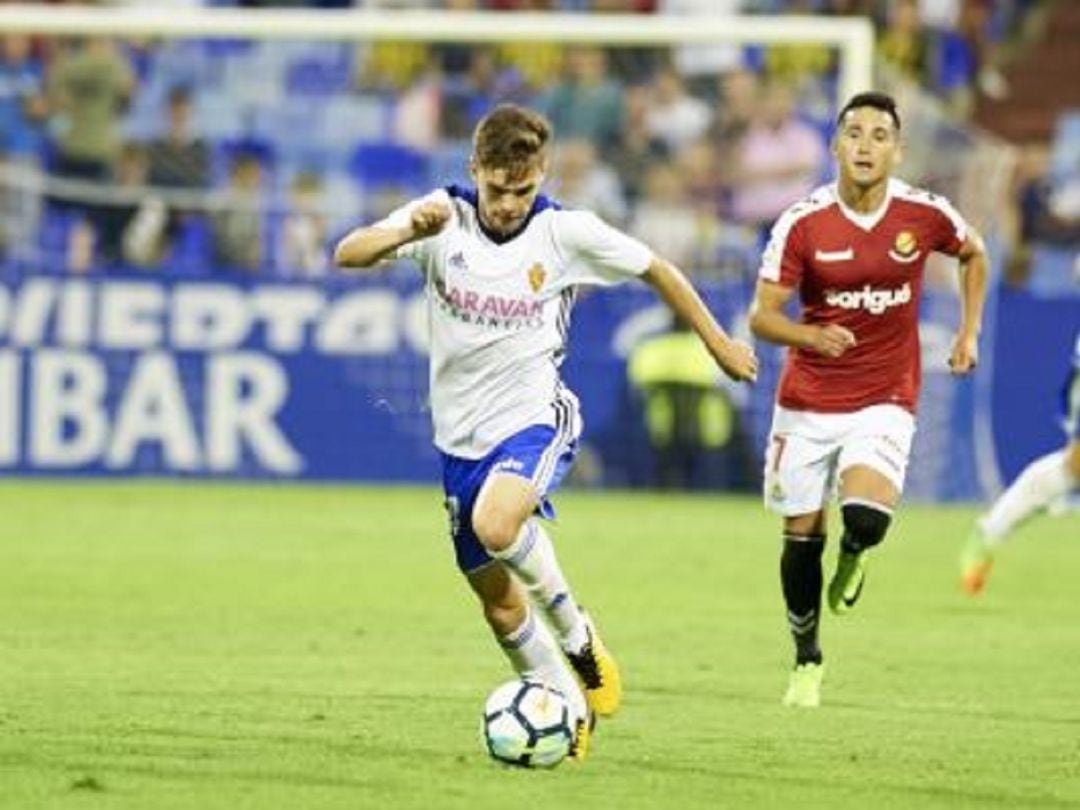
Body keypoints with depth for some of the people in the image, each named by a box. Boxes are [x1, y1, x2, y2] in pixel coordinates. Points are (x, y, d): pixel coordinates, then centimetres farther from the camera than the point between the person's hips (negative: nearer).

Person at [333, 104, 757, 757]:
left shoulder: (566, 233, -9)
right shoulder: (444, 218, -7)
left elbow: (656, 270, 6)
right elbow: (347, 255, -18)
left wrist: (719, 344, 13)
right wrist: (407, 233, -37)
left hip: (535, 417, -4)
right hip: (462, 434, 4)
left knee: (495, 522, -35)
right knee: (498, 602, 9)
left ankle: (574, 629, -11)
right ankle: (567, 710, 30)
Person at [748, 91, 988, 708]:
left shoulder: (925, 214, -7)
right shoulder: (802, 224, -11)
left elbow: (974, 253, 16)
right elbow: (762, 316, -10)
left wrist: (969, 333, 10)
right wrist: (811, 335, -30)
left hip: (886, 400, -1)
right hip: (808, 402, 1)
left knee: (867, 518, -24)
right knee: (801, 537, 5)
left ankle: (853, 555, 15)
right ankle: (808, 660, 27)